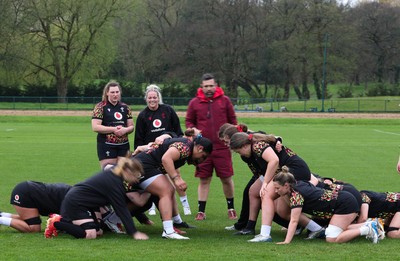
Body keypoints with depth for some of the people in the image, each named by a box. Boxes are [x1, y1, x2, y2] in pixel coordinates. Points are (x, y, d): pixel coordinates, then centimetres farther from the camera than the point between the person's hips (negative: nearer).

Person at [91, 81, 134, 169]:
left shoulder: (125, 107, 14)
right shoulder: (100, 107, -2)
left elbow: (131, 127, 16)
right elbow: (95, 127, -10)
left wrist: (125, 130, -8)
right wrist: (113, 129, -15)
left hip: (123, 146, 5)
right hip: (107, 146, -5)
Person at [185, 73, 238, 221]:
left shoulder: (224, 100, 3)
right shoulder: (194, 103, 4)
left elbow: (232, 120, 11)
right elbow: (188, 121, 14)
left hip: (222, 147, 0)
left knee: (227, 179, 4)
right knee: (204, 180, 4)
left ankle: (231, 208, 21)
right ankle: (201, 211, 10)